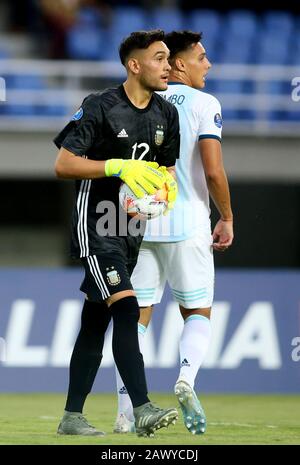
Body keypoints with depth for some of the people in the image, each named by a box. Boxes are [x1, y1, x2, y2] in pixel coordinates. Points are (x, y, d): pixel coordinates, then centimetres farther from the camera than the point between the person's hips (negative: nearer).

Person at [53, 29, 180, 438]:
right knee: (127, 309, -20)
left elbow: (165, 169, 21)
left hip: (134, 227, 7)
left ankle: (72, 416, 15)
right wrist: (117, 166, -23)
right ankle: (142, 411, -26)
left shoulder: (166, 114, 9)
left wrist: (167, 185, -3)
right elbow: (63, 164, -14)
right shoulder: (99, 108, -12)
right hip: (96, 224, -7)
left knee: (96, 322, 11)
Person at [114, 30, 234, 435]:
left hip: (140, 225, 3)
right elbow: (213, 171, -13)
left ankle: (126, 413, -2)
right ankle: (186, 378, -17)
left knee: (137, 316, 6)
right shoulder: (204, 105, -5)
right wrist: (227, 219, -1)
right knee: (198, 313, 11)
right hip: (188, 226, -3)